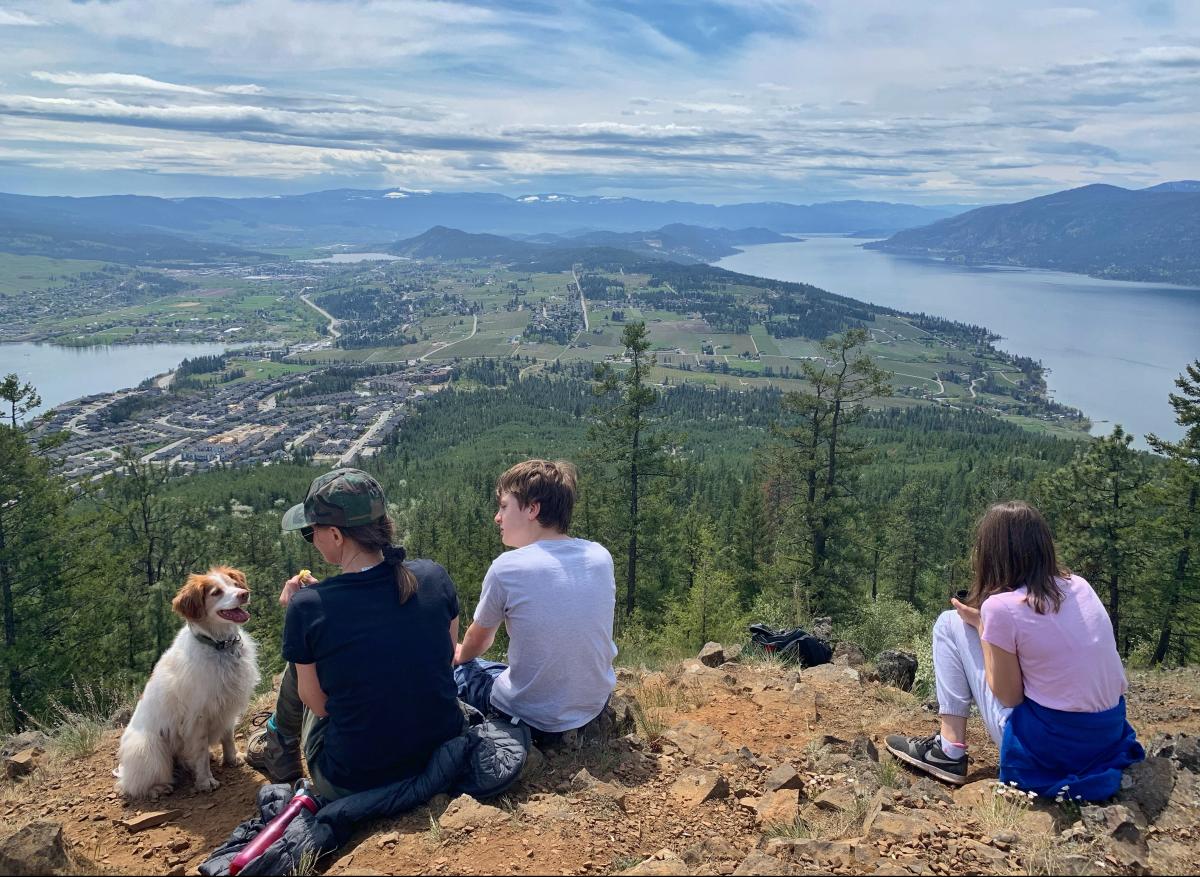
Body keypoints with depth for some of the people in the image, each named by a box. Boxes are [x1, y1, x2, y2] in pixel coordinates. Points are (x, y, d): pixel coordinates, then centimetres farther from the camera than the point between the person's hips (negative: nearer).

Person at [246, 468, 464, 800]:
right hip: (445, 758, 3)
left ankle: (279, 748, 46)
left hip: (353, 784, -3)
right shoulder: (433, 576, -11)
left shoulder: (308, 607, -20)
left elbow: (319, 704, -6)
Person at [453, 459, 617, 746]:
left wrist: (461, 655, 24)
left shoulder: (506, 567, -17)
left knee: (458, 670, 18)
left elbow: (477, 642, 0)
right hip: (596, 707, 6)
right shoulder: (601, 556, -5)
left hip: (533, 720, -5)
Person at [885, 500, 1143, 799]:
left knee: (950, 624, 5)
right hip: (1109, 737, 6)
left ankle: (949, 752, 9)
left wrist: (980, 625, 0)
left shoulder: (1000, 606, -18)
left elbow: (1009, 696, -9)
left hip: (1045, 749, -6)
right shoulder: (1079, 585, 3)